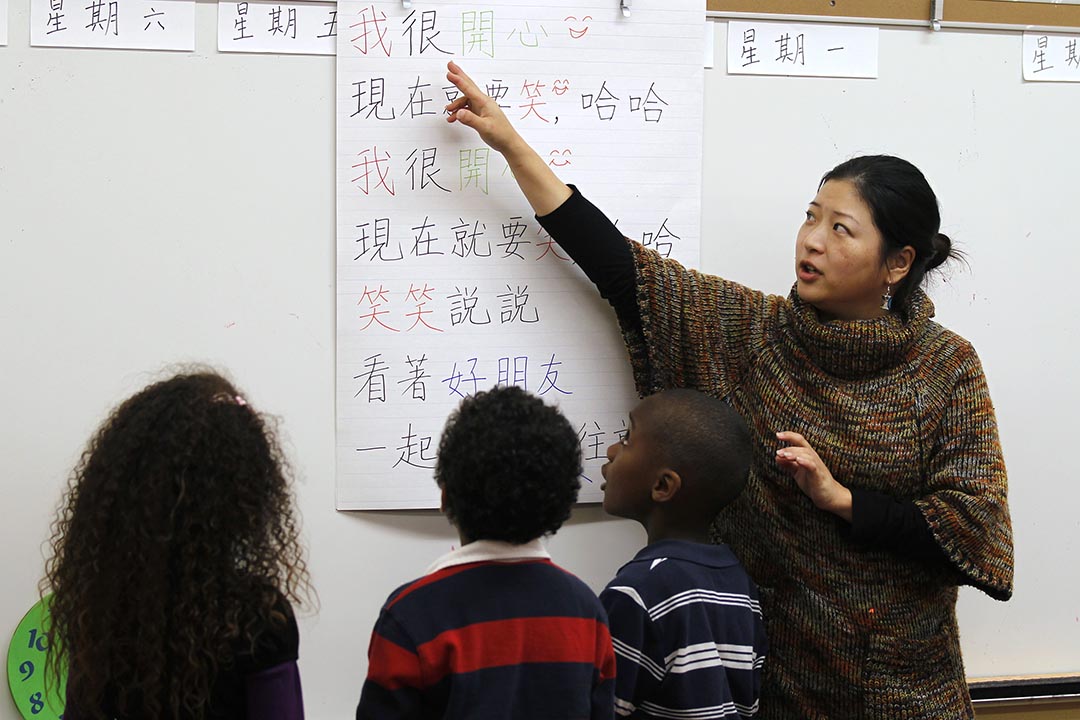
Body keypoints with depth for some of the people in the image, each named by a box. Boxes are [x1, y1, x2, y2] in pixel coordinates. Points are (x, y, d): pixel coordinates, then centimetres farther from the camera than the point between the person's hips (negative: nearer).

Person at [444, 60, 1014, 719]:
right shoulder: (747, 330, -3)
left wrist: (839, 497, -20)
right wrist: (510, 141, -5)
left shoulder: (947, 366, -8)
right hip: (763, 664, 2)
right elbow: (617, 265, -4)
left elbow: (974, 533, -12)